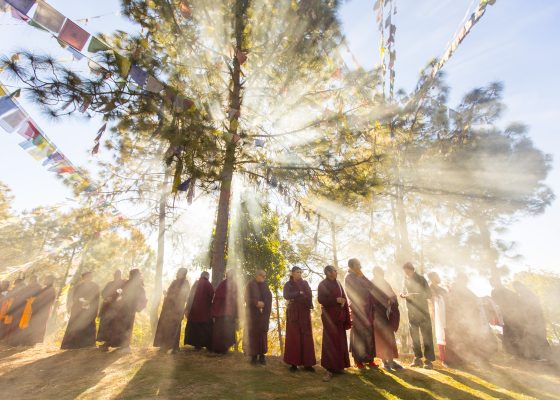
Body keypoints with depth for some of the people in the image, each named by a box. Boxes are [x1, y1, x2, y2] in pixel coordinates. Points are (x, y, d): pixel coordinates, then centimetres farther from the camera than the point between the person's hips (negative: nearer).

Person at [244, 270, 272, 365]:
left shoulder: (265, 286, 12)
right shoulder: (250, 285, -1)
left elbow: (269, 299, 9)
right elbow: (247, 298, -8)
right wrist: (256, 303, -22)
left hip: (263, 314, 4)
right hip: (253, 313, -4)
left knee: (263, 334, 3)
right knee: (253, 334, -3)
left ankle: (262, 356, 10)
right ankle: (254, 356, 6)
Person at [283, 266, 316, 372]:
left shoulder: (305, 283, 12)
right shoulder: (288, 284, 5)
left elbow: (309, 295, -3)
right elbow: (286, 296, -13)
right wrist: (299, 293, -10)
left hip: (304, 312, 2)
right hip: (293, 312, -2)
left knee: (306, 336, -1)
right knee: (293, 336, -3)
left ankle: (307, 363, 3)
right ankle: (294, 363, 4)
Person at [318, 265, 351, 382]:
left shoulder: (338, 283, 12)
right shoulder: (322, 284, -6)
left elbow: (344, 298, 11)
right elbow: (321, 299, -15)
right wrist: (336, 300, -18)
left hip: (339, 315, 6)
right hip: (329, 315, -6)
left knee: (340, 340, 9)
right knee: (330, 341, -6)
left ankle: (339, 366, 20)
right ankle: (330, 369, -2)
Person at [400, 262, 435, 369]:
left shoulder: (421, 279, -6)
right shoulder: (406, 280, 7)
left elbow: (429, 294, -13)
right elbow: (404, 291, 19)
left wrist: (413, 295, -22)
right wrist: (403, 294, -4)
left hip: (423, 312, -5)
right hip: (411, 313, 5)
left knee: (426, 336, -2)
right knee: (414, 336, 10)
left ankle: (428, 360, 3)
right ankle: (417, 359, 20)